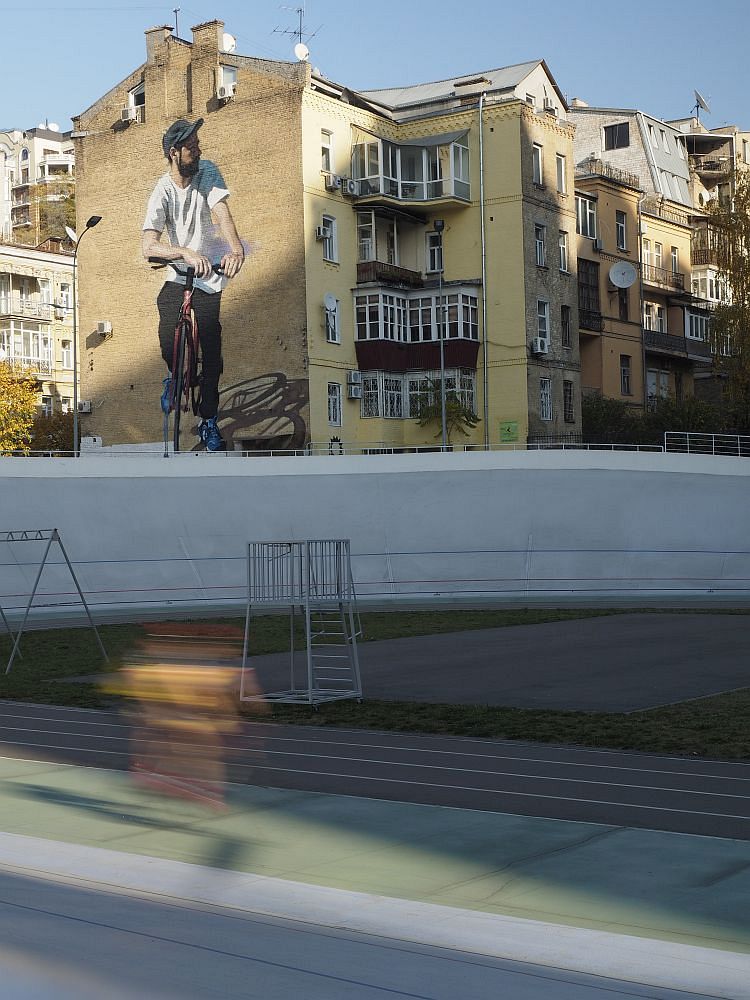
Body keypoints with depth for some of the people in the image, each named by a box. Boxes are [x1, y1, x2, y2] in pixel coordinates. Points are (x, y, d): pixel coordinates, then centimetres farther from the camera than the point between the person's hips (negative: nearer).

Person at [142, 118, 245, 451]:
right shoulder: (162, 192, -14)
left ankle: (208, 423, 11)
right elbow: (149, 246, -26)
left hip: (211, 277, 1)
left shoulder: (208, 172, -9)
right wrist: (187, 253, -45)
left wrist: (236, 249, -44)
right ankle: (174, 377, 20)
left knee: (212, 352, -5)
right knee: (168, 343, -17)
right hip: (178, 275, -1)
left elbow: (221, 212, -24)